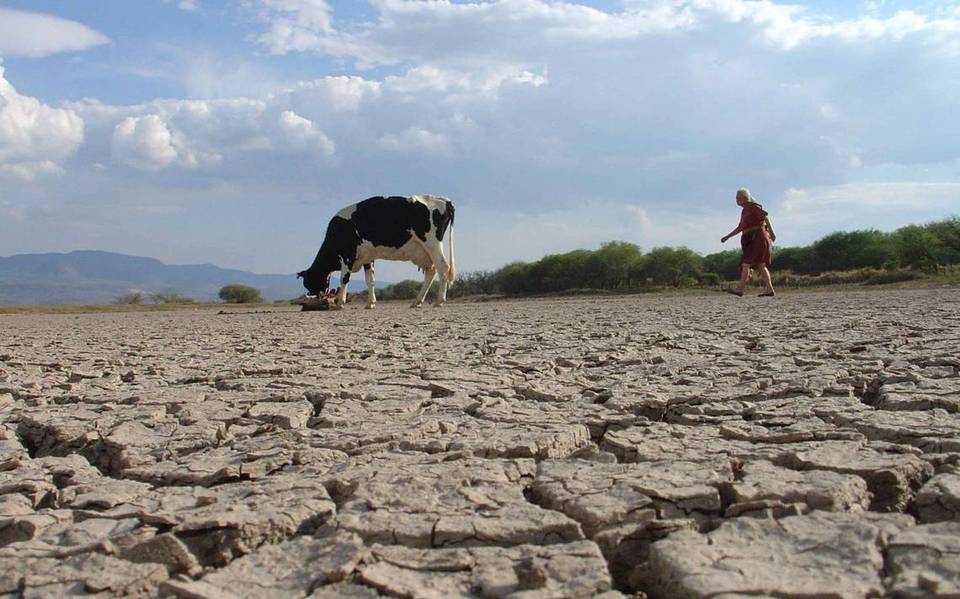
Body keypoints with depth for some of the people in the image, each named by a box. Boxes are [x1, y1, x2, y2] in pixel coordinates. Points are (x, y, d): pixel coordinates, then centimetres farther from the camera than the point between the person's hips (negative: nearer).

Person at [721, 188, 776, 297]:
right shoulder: (745, 210, 20)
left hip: (757, 237, -9)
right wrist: (727, 237, 20)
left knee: (746, 263, -12)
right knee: (760, 265, 5)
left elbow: (765, 217, -15)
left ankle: (740, 289, -15)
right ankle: (770, 290, 3)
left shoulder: (752, 206, -7)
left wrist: (771, 232, -23)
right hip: (752, 240, 9)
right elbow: (740, 228, 24)